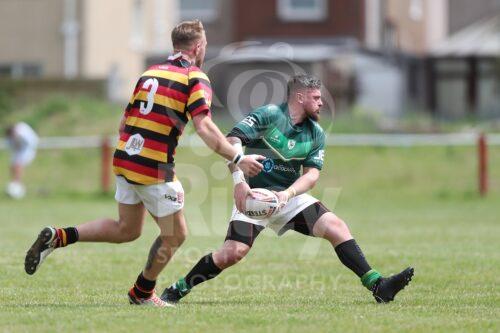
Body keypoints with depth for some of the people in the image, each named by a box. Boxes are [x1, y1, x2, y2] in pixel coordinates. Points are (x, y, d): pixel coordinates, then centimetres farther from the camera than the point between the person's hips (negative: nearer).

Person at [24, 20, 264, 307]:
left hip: (125, 158, 7)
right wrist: (237, 158, -19)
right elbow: (204, 127, -20)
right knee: (176, 234, 12)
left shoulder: (150, 73, 14)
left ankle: (57, 237, 9)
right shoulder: (196, 78, -7)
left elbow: (124, 124, 17)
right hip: (155, 170, -7)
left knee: (127, 230, 22)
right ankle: (143, 292, 23)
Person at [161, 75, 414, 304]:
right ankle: (177, 290, -4)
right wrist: (239, 180, -28)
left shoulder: (316, 134, 6)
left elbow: (311, 175, -1)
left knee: (336, 227, -12)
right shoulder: (269, 115, -11)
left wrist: (287, 194, -21)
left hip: (289, 197, 5)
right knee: (233, 252, -21)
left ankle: (378, 286, -11)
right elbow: (232, 140, -18)